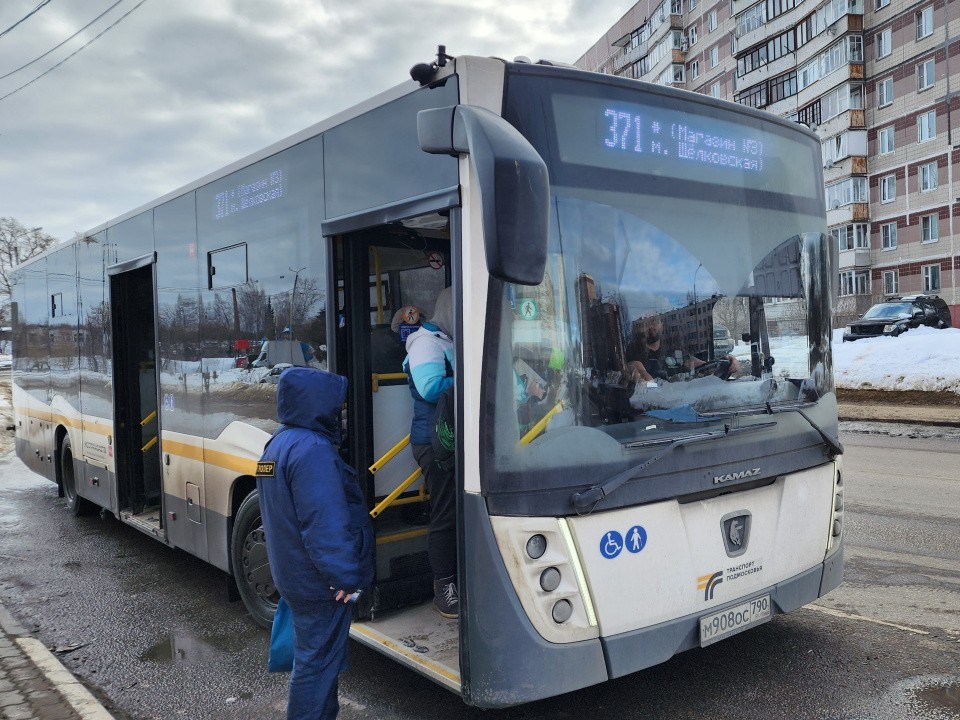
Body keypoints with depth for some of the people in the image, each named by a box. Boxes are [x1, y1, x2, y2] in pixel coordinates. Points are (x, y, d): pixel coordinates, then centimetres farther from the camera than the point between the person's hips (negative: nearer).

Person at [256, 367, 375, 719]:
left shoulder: (279, 442, 10)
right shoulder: (312, 449, -24)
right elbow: (324, 525, -27)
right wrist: (346, 577, -20)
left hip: (293, 573, 10)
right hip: (320, 582, -10)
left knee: (316, 654, 22)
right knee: (318, 660, 2)